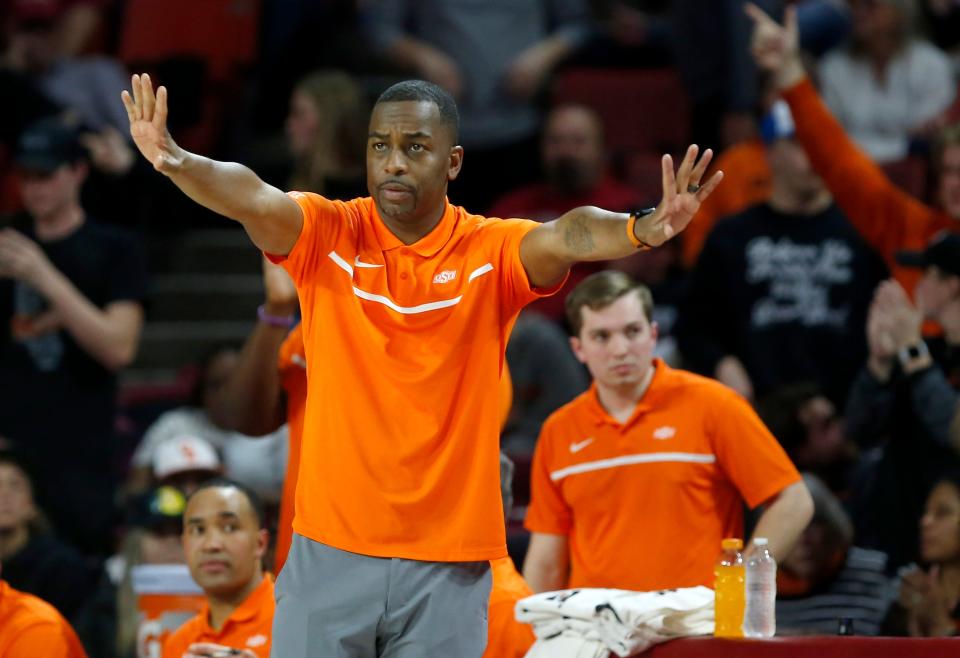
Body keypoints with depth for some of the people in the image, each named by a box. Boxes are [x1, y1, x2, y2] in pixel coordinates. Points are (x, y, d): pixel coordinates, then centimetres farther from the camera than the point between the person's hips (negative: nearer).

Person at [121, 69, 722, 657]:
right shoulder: (328, 233, -1)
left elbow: (567, 237, -21)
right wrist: (178, 162, -40)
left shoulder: (491, 251, -3)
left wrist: (643, 230, -43)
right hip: (331, 550, 0)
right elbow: (251, 199, -19)